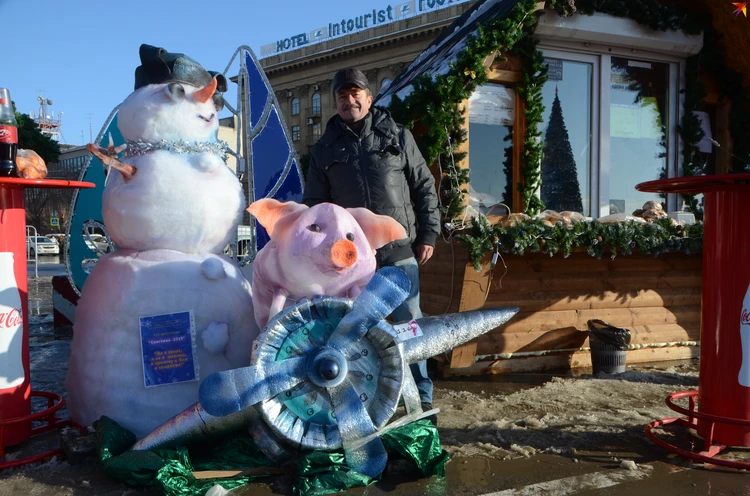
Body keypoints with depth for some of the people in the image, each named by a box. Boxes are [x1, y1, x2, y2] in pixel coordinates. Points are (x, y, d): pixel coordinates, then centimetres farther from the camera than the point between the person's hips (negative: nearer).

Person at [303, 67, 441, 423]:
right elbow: (314, 204, 13)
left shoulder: (398, 136, 8)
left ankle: (422, 398, 15)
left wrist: (428, 234, 2)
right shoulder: (325, 149, 10)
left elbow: (425, 187, 8)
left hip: (401, 251, -1)